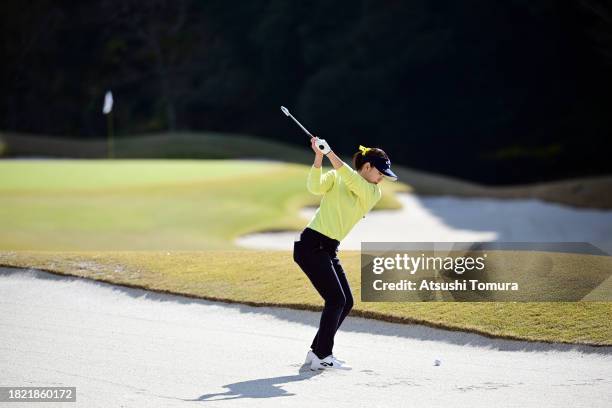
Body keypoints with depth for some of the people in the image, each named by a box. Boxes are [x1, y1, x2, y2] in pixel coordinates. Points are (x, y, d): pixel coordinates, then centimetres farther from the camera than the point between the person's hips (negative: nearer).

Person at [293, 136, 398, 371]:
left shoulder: (374, 193, 8)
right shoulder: (335, 177, -2)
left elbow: (352, 180, -12)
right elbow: (315, 187, -22)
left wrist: (331, 154, -23)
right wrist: (319, 157, -31)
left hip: (329, 250, 7)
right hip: (311, 244, -7)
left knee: (346, 302, 6)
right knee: (336, 300, -14)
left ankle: (316, 352, 17)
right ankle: (322, 357, -10)